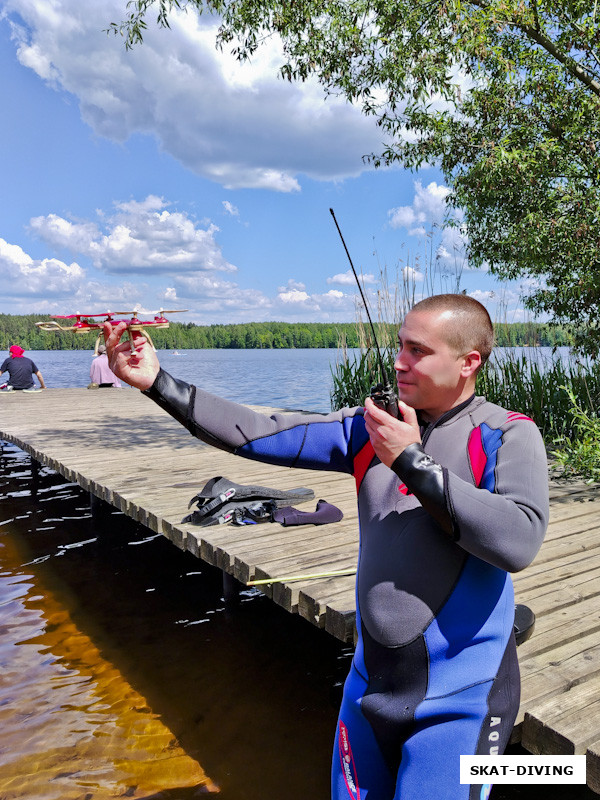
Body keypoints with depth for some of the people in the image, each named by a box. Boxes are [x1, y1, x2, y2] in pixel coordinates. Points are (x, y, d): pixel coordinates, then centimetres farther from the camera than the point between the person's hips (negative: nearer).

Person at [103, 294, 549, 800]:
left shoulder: (508, 436, -11)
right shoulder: (371, 428, 0)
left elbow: (519, 541, -27)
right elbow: (258, 435, -6)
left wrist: (413, 461, -24)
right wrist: (158, 382, -13)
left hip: (458, 700, -4)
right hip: (370, 685, 5)